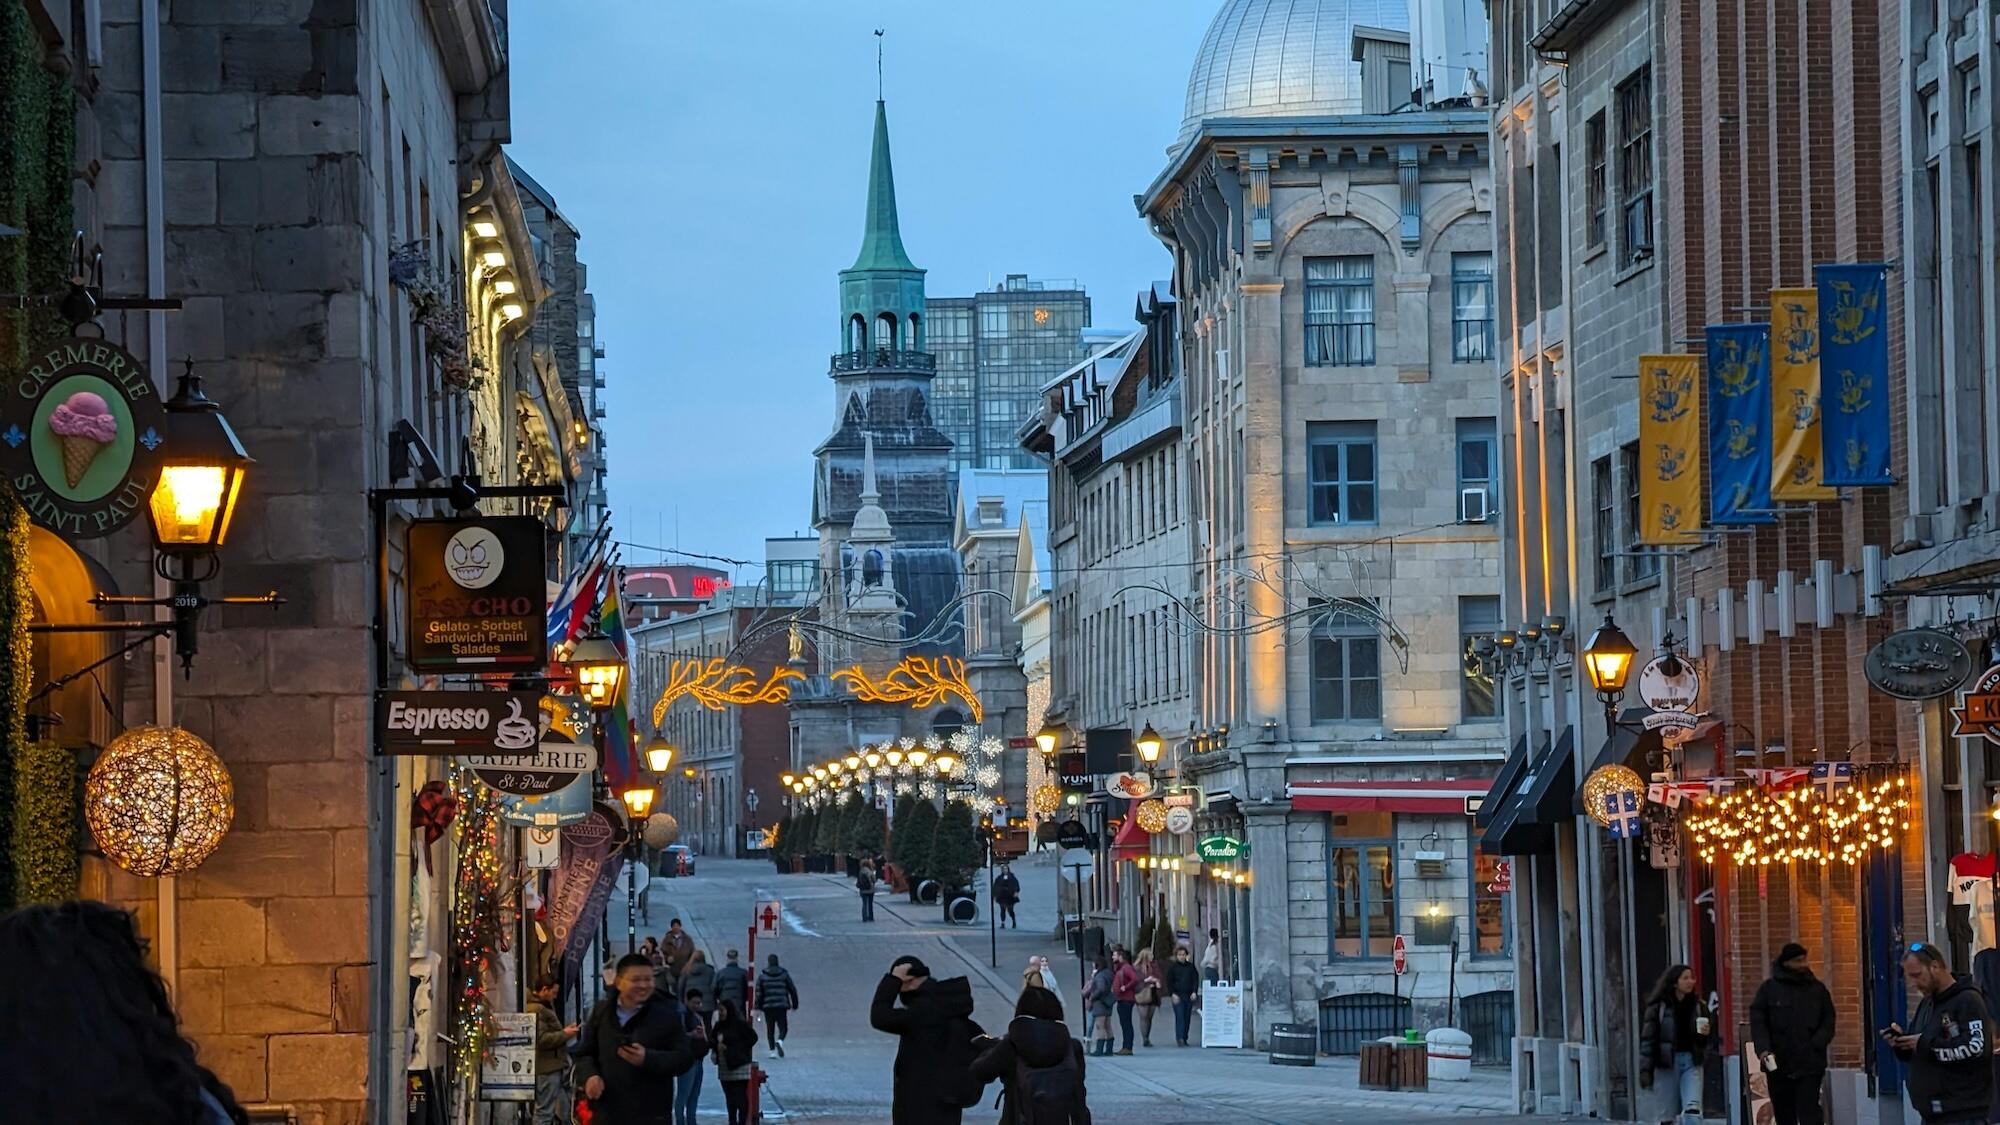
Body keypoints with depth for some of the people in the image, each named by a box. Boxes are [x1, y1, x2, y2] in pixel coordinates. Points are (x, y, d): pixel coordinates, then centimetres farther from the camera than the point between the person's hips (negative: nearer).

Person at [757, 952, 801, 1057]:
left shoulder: (762, 975, 2)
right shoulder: (784, 974, 4)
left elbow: (759, 993, -2)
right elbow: (792, 990, 6)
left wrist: (758, 1008, 0)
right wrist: (795, 1004, 15)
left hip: (768, 1006, 0)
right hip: (782, 1006, 0)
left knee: (770, 1030, 9)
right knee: (783, 1028, 4)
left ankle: (772, 1050, 3)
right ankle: (780, 1041, -25)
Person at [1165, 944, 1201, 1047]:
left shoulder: (1190, 966, 11)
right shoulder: (1172, 967, 4)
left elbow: (1196, 980, 12)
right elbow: (1169, 982, 3)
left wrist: (1194, 992, -2)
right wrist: (1173, 994, -8)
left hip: (1189, 996, 3)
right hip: (1177, 996, -3)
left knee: (1187, 1018, 5)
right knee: (1180, 1017, -13)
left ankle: (1184, 1039, 14)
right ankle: (1179, 1039, -19)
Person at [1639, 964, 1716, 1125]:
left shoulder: (1698, 1006, 8)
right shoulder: (1658, 1007, -2)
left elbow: (1710, 1041, 14)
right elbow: (1648, 1039, -4)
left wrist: (1706, 1034, -10)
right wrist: (1645, 1071, -8)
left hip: (1692, 1062, 2)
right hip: (1667, 1063, -2)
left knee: (1692, 1109, -15)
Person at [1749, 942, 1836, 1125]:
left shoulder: (1817, 989, 7)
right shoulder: (1768, 989, 4)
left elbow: (1828, 1023, 7)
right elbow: (1758, 1023, 0)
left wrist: (1815, 1045, -10)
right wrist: (1764, 1050, -15)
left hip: (1810, 1064, -1)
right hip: (1778, 1065, 1)